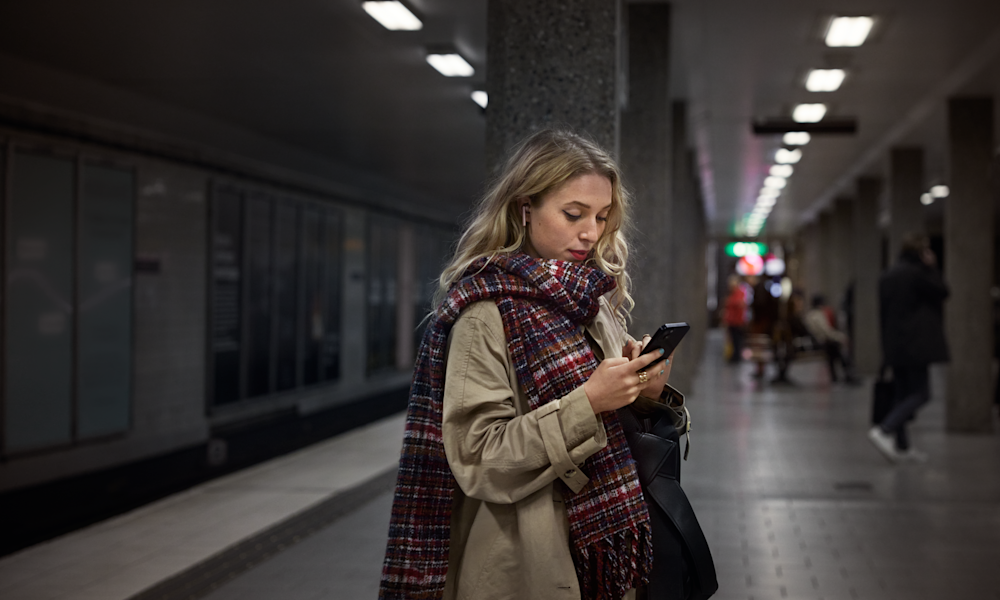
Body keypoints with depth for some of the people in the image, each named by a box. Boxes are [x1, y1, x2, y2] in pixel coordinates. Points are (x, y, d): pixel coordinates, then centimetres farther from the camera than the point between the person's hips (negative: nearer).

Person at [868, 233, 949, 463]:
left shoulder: (888, 275, 12)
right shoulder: (916, 273, -14)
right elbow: (942, 291, -5)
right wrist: (931, 267, 1)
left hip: (894, 345, 9)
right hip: (914, 345, -9)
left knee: (902, 393, 13)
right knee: (920, 393, -5)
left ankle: (901, 446, 17)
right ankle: (884, 430, -20)